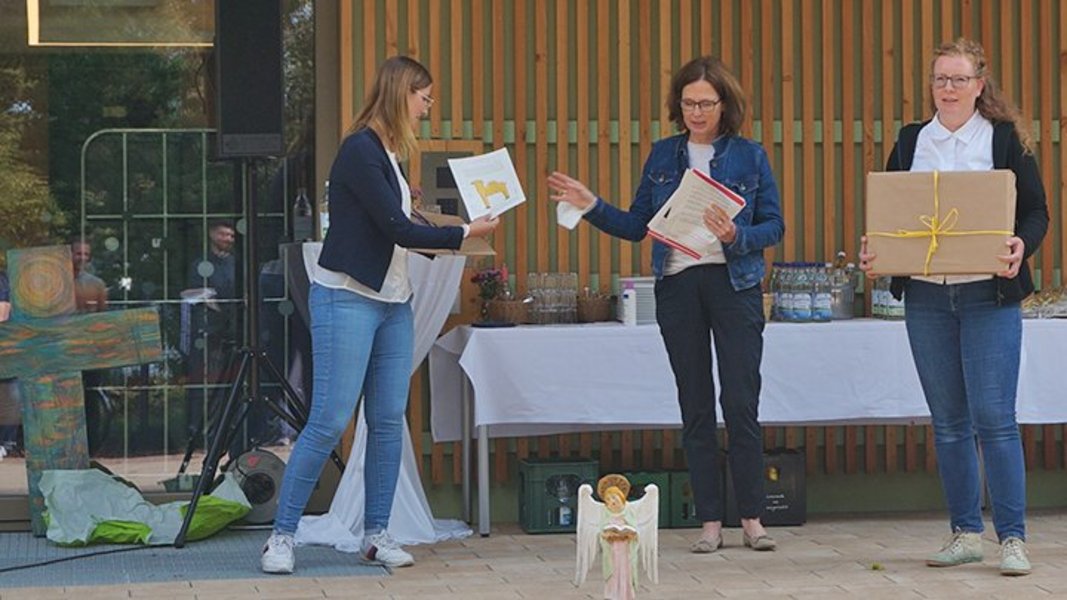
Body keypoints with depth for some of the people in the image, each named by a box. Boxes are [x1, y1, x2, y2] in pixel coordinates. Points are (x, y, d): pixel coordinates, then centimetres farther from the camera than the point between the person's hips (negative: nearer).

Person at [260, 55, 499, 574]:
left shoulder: (388, 153, 13)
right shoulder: (360, 151, -14)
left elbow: (397, 228, 12)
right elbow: (399, 230, -15)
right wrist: (466, 233, -8)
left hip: (392, 303, 9)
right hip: (347, 298, -9)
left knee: (389, 422, 6)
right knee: (329, 422, -8)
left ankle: (377, 533, 13)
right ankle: (282, 535, 0)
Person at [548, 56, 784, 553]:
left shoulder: (749, 156, 3)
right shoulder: (663, 156, 11)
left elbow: (774, 225, 1)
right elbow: (636, 226, 11)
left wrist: (737, 237, -17)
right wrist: (591, 207, -1)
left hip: (733, 283, -3)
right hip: (677, 285, 3)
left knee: (741, 404, -7)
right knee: (695, 407, 5)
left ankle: (752, 519, 2)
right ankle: (710, 521, 10)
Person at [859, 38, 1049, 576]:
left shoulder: (1006, 139, 2)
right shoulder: (910, 142, 11)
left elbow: (1036, 211, 0)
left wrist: (1020, 247, -20)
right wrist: (872, 250, -7)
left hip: (989, 295, -4)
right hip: (925, 297, 4)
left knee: (994, 418, -7)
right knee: (948, 421, 8)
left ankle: (1012, 537, -1)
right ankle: (966, 533, 16)